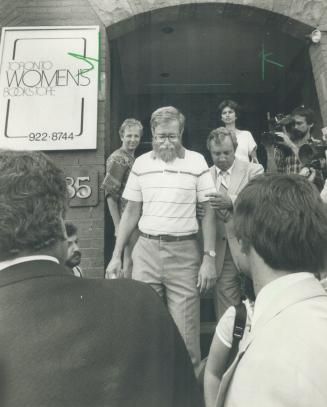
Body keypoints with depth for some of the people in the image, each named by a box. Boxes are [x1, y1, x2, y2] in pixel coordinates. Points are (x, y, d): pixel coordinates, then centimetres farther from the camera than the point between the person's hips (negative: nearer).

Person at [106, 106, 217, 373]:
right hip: (145, 250, 3)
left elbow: (208, 212, -1)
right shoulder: (141, 163, 7)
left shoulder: (196, 162, -1)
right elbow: (131, 213, 11)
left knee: (185, 332, 4)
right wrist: (116, 256, 8)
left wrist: (209, 258, -8)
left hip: (184, 252, -2)